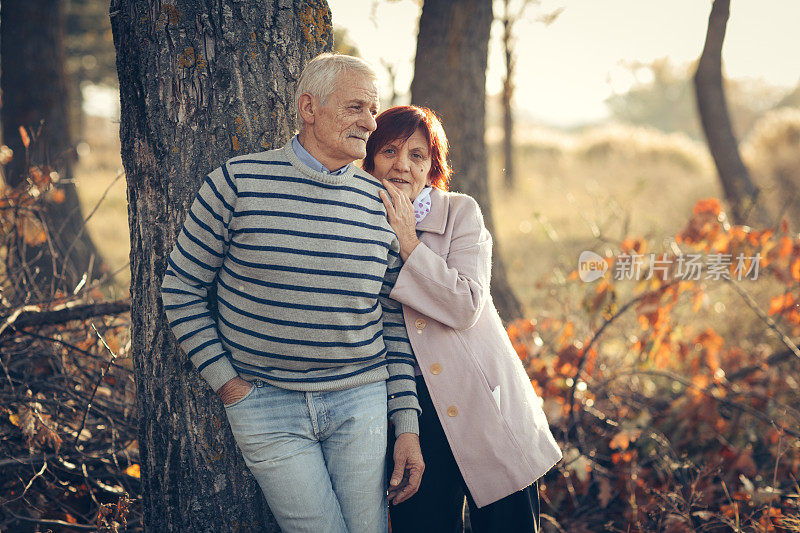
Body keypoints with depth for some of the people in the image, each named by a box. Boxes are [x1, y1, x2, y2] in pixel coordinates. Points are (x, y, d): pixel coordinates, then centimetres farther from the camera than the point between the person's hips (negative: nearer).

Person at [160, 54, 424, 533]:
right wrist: (228, 383, -4)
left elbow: (394, 318, 9)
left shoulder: (380, 202, 4)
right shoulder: (237, 183, -6)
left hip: (361, 403, 3)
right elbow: (182, 288, 1)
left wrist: (408, 425, 7)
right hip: (268, 408, -3)